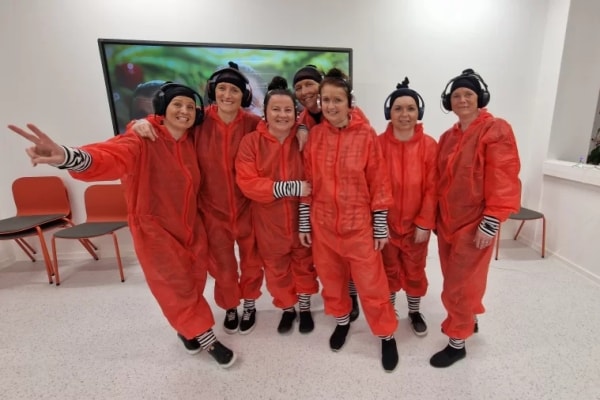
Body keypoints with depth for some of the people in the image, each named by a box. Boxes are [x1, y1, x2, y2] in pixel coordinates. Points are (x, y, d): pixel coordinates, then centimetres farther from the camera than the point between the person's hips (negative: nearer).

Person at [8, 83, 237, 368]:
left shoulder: (191, 140, -1)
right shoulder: (142, 139, -19)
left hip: (190, 225, 6)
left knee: (194, 281, 16)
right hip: (155, 228, -5)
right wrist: (69, 157, -59)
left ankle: (187, 328, 44)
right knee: (177, 286, 6)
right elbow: (112, 157, -38)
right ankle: (206, 338, 27)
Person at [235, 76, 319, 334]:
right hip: (269, 221, 0)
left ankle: (305, 309, 43)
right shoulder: (251, 142, -9)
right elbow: (247, 183, -19)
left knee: (304, 265, 18)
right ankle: (287, 310, 43)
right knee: (277, 269, 17)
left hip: (301, 217, 1)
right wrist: (291, 188, -22)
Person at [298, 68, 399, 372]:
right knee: (331, 278, 18)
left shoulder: (366, 135, -9)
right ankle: (342, 320, 45)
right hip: (323, 223, 3)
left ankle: (387, 336, 32)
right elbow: (307, 182, 3)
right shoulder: (314, 135, 0)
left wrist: (381, 227, -4)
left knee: (371, 284, 8)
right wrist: (304, 223, 4)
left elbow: (379, 183, -5)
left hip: (359, 224, -3)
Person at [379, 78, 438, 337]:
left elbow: (432, 188, -6)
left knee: (415, 270, 17)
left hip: (416, 223, 1)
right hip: (386, 222, 0)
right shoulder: (378, 143, -8)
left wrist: (425, 223, -8)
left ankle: (415, 312, 41)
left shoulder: (429, 145, -6)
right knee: (388, 270, 15)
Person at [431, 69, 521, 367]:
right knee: (455, 279, 19)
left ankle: (457, 343, 22)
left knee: (460, 284, 2)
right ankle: (469, 319, 44)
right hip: (447, 221, 7)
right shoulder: (448, 137, 10)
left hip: (474, 224, -6)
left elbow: (503, 180, -16)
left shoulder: (496, 129, -10)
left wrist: (490, 223, -20)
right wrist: (437, 217, 13)